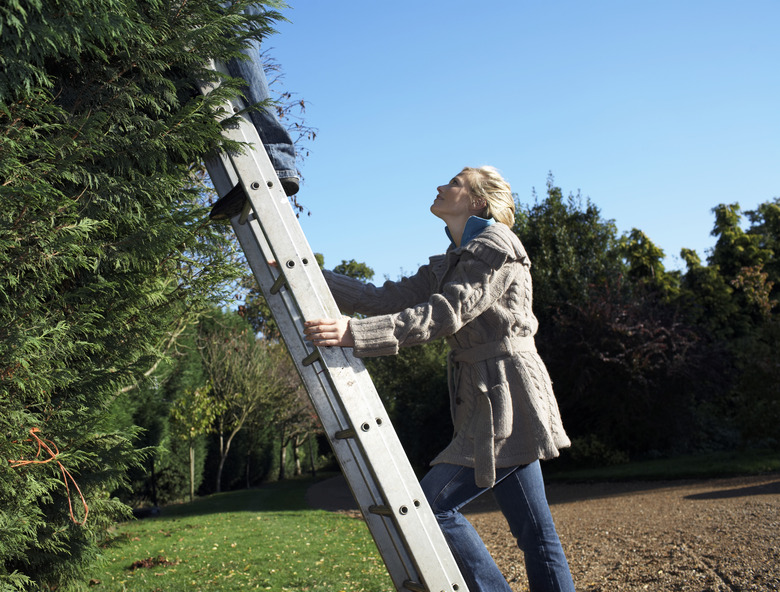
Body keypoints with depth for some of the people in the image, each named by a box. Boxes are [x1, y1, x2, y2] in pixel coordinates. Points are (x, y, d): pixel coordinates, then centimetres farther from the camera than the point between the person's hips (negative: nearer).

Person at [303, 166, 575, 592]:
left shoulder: (496, 247, -8)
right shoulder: (448, 264, 18)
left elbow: (444, 315, -19)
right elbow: (384, 300, 13)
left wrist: (356, 334, -27)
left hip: (507, 398, -9)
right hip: (489, 402, 9)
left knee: (431, 504, -10)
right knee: (534, 533, 9)